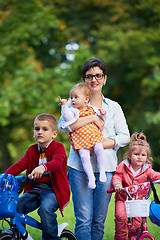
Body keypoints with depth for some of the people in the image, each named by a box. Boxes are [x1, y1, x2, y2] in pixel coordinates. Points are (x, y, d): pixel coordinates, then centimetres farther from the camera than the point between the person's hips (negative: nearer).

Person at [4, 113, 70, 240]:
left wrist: (43, 167, -49)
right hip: (34, 189, 6)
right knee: (16, 207, -14)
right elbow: (19, 165, 4)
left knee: (45, 208, -34)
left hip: (53, 189, -6)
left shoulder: (58, 148, -5)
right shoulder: (32, 150, 14)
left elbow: (57, 162, -27)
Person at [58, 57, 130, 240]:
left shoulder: (113, 107, 14)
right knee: (83, 219, -8)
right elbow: (62, 125, -11)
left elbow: (124, 136, 4)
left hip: (106, 168, 2)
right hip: (80, 168, -2)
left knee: (99, 220, 3)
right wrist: (92, 118, -13)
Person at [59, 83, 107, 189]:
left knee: (99, 149, -24)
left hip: (94, 136, 1)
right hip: (80, 140, -1)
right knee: (84, 156, -18)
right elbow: (68, 118, -17)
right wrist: (64, 106, -19)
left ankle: (102, 172, -14)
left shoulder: (92, 109, 11)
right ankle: (91, 177, -10)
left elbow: (102, 117, 21)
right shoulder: (72, 110, 3)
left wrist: (102, 114, -1)